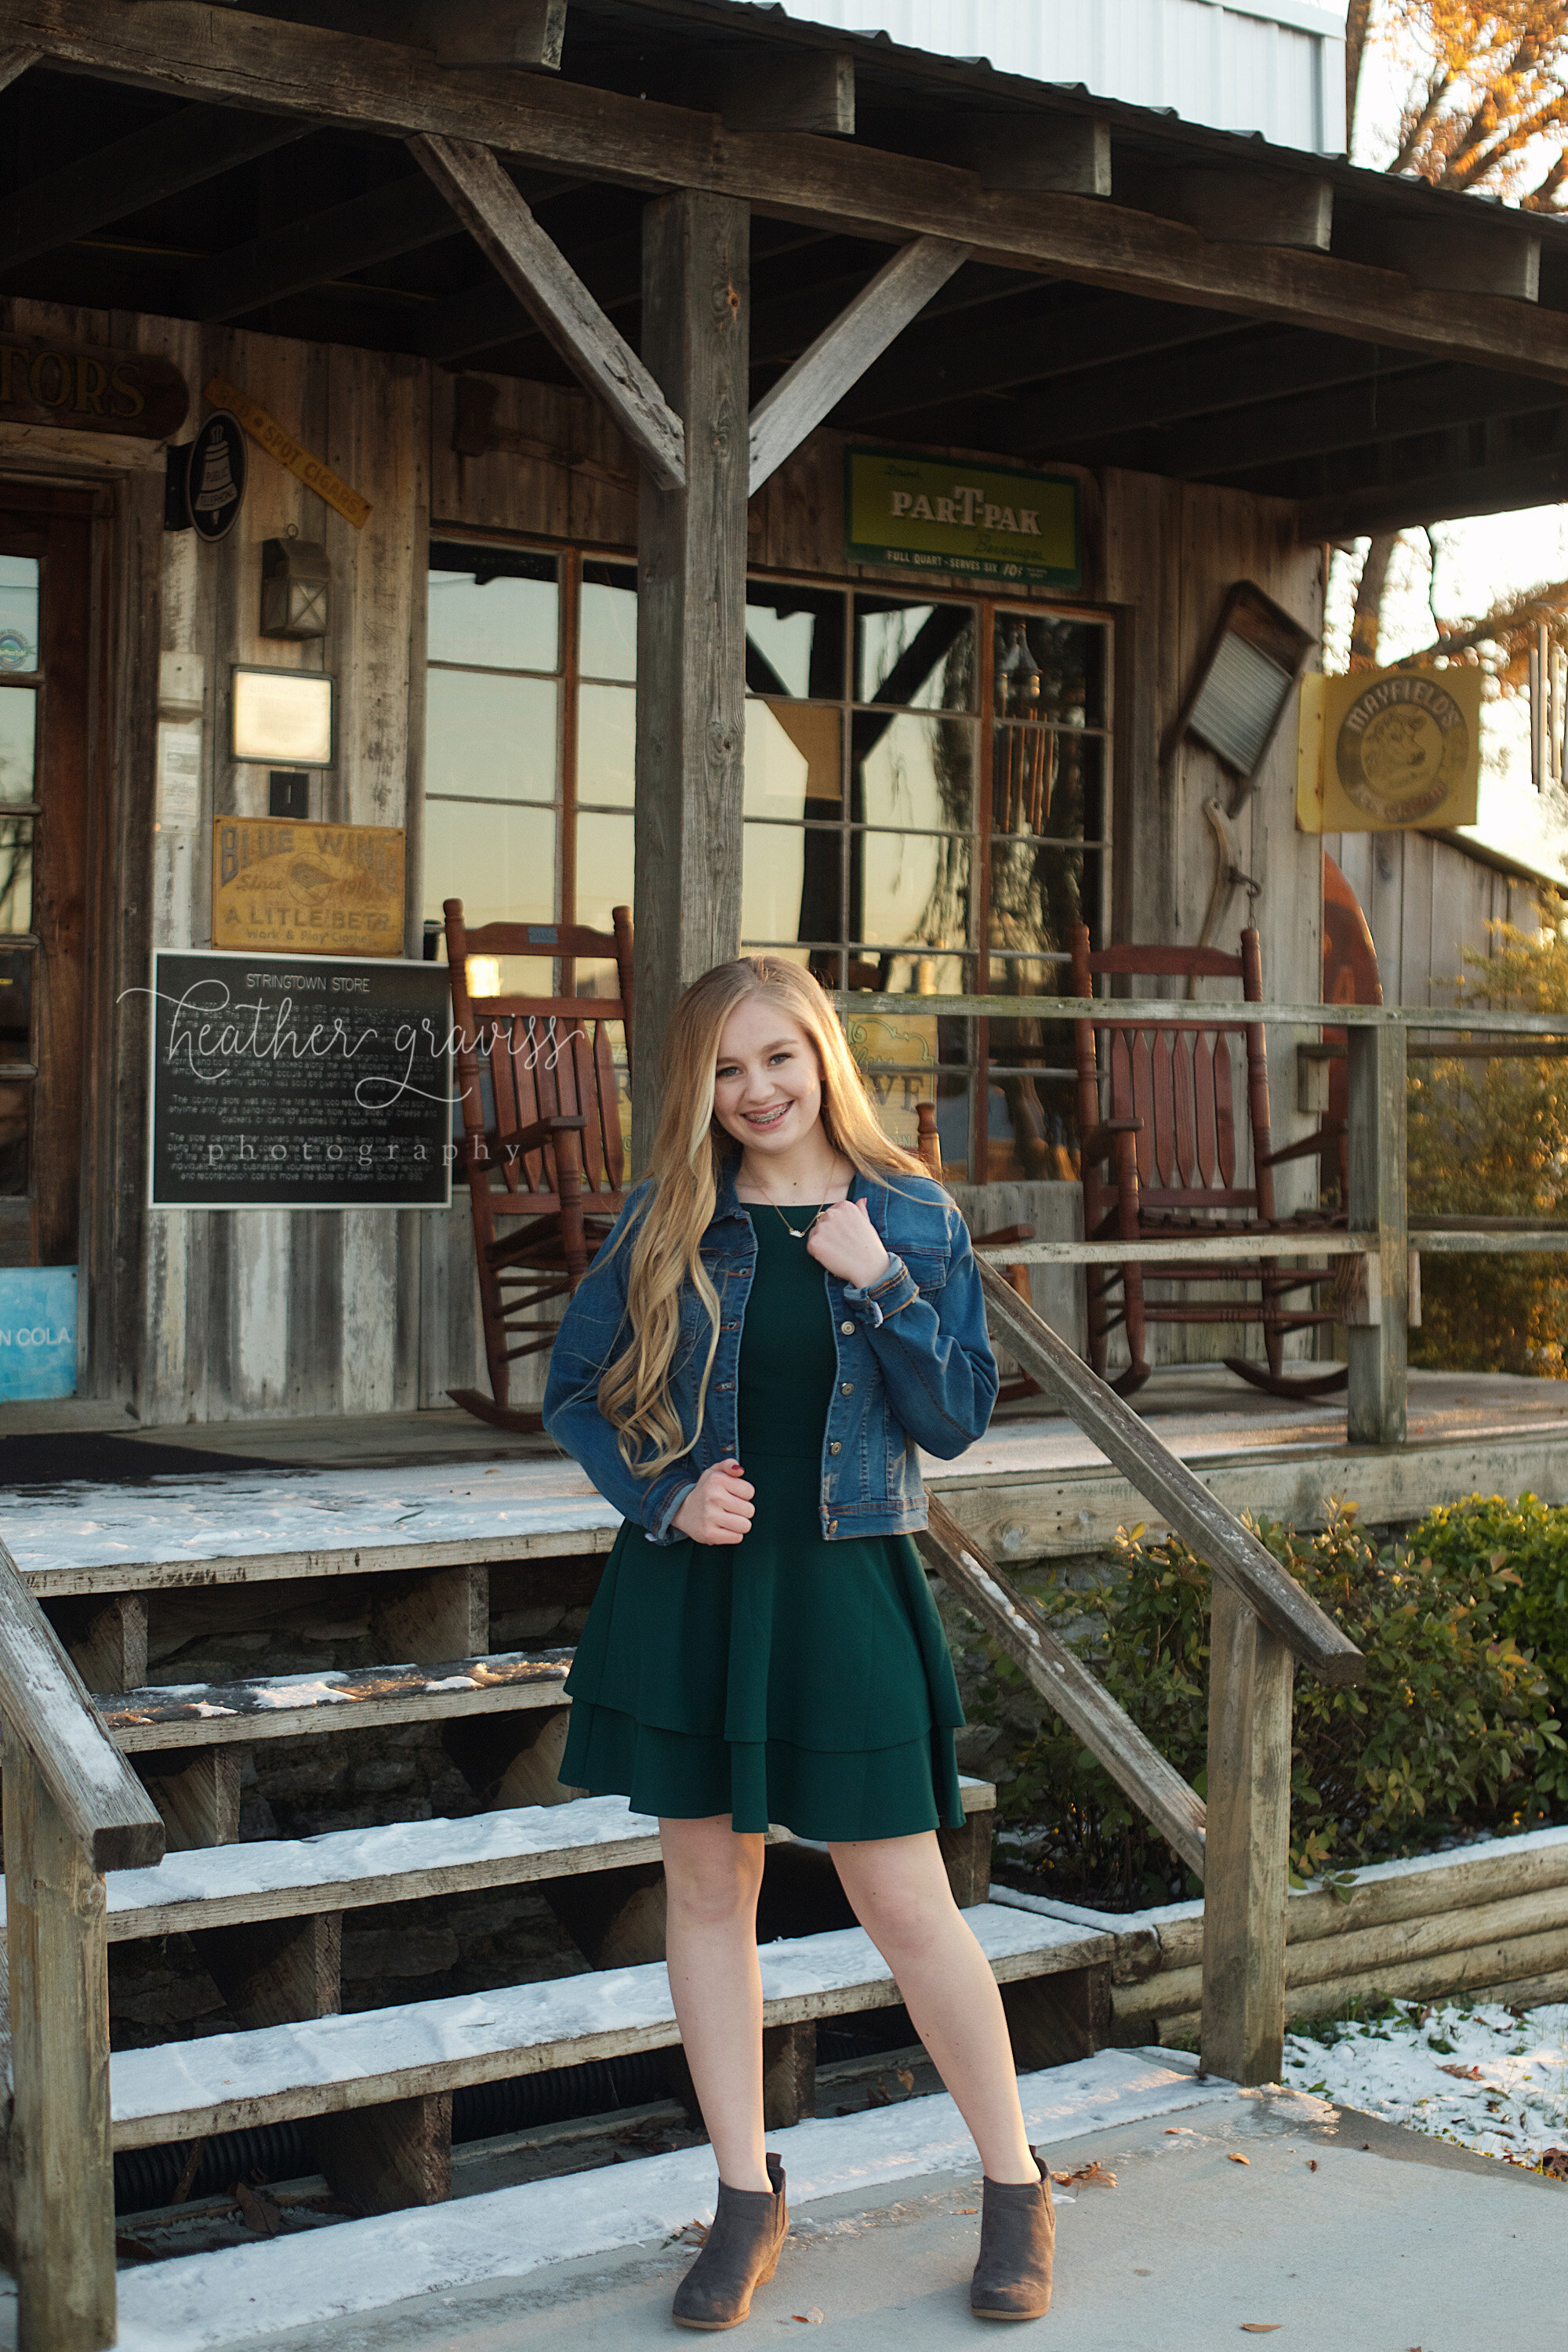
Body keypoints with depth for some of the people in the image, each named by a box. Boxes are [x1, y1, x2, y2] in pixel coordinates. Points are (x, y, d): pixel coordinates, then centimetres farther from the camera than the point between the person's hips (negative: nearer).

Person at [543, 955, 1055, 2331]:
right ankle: (748, 2199, 24)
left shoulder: (911, 1217, 0)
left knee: (904, 1903, 0)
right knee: (708, 1884, 9)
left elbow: (959, 1421, -2)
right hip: (688, 1589, 2)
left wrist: (881, 1285, -14)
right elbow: (575, 1388, 7)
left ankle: (1016, 2190, 19)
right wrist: (666, 1496, -9)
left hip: (842, 1587, -2)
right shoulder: (668, 1222, 2)